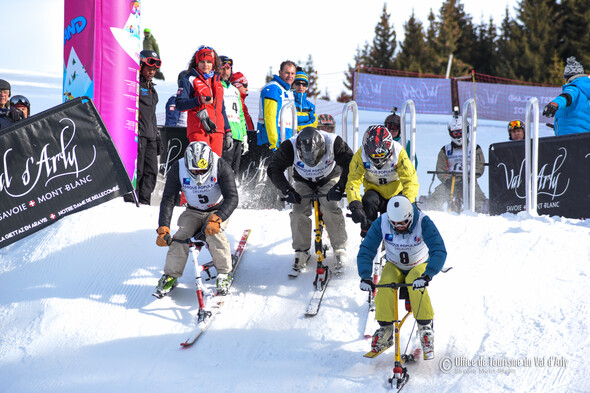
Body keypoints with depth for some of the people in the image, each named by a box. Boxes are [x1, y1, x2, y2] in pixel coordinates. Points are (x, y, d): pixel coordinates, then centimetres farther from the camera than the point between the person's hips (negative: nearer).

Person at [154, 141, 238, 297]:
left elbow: (232, 198, -30)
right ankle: (170, 276, -6)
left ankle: (224, 274, -13)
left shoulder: (221, 167, -26)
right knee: (181, 236, -22)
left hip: (218, 211, -2)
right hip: (193, 212, 2)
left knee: (214, 234, -30)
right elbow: (168, 200, -16)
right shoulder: (178, 169, -20)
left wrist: (216, 219, -45)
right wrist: (163, 229, -26)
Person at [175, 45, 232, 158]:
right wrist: (199, 101, -22)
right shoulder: (189, 80, 5)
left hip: (217, 130, 6)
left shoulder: (217, 81, 23)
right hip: (198, 130, -6)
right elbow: (179, 104, -6)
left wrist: (228, 132, 21)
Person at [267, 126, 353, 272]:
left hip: (329, 179, -1)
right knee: (299, 211, -18)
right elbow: (274, 169, -24)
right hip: (303, 182, 1)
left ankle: (340, 248, -4)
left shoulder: (334, 143, -36)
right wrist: (287, 190, -35)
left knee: (330, 209, -22)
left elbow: (350, 165, -28)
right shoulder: (289, 147, -34)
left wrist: (339, 188, -39)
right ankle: (301, 251, -1)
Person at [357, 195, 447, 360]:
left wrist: (426, 275, -50)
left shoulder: (423, 222, -28)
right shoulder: (381, 223, -22)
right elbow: (365, 251, -18)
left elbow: (439, 251, -35)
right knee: (385, 285, -29)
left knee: (415, 284, -34)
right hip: (394, 267, 2)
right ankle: (385, 330, -13)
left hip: (419, 266, -2)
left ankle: (426, 328, -20)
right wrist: (365, 277, -34)